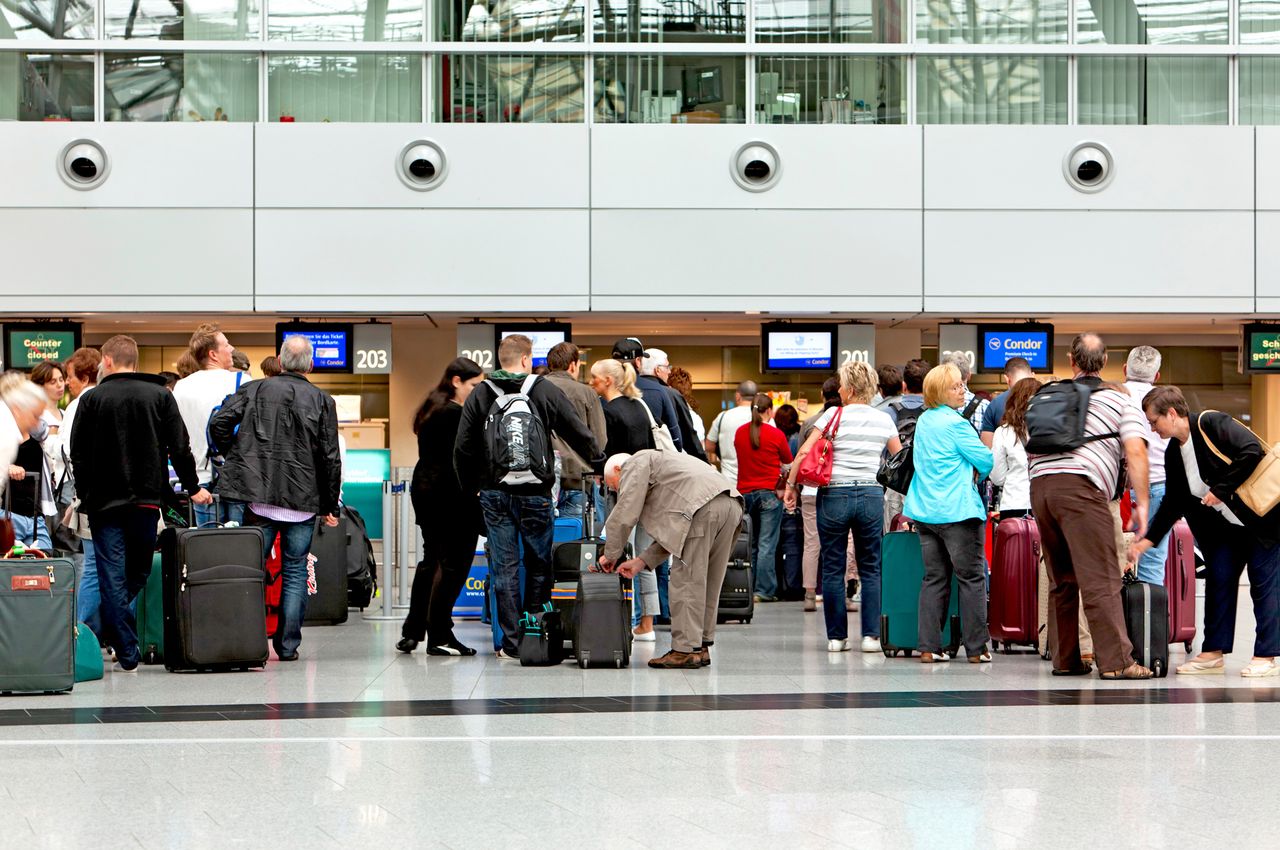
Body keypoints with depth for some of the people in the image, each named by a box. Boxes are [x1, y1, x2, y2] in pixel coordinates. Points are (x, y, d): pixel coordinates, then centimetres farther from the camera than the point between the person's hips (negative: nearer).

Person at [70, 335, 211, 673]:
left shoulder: (92, 398, -3)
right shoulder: (160, 395, 1)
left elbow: (78, 453, -2)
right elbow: (179, 447, 1)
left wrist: (84, 494, 9)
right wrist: (193, 487, 10)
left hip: (104, 502, -2)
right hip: (147, 499, 2)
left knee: (113, 576, 0)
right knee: (139, 572, 16)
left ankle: (127, 654, -4)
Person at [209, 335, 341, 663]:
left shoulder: (254, 390, 3)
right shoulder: (322, 401, 1)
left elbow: (219, 422, -6)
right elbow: (330, 457, 0)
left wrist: (236, 457, 11)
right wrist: (329, 506, 8)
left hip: (259, 496, 0)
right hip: (303, 500, 0)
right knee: (295, 572, 7)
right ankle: (288, 646, 6)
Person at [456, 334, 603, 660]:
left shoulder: (479, 395, 3)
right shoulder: (545, 391, -2)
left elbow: (463, 449, 4)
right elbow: (578, 434, 2)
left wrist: (469, 487, 16)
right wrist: (600, 465, 18)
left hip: (494, 493, 2)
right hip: (535, 493, -1)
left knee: (504, 567, 4)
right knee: (539, 564, 11)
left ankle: (512, 642, 3)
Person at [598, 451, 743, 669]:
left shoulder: (635, 463, 14)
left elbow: (624, 514, 5)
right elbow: (671, 530, 33)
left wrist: (610, 555, 16)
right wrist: (642, 561, 28)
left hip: (704, 507, -9)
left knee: (685, 580, -4)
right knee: (706, 582, 15)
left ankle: (686, 650, -5)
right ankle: (701, 647, 19)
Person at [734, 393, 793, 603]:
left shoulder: (740, 433, 3)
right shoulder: (776, 434, -8)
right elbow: (788, 462, 6)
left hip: (745, 493, 4)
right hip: (769, 492, -4)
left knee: (749, 544, 12)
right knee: (767, 544, -4)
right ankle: (764, 590, -7)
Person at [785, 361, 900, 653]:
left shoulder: (835, 415, -3)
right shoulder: (884, 420, 6)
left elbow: (805, 452, -8)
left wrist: (791, 484, 2)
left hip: (834, 496, -2)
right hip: (871, 495, 2)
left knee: (832, 569, 5)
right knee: (871, 569, 9)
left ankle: (836, 637, 6)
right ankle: (871, 635, 4)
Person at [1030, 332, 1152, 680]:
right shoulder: (1119, 397, 12)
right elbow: (1135, 451, -1)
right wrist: (1142, 504, 0)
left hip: (1040, 482, 5)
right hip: (1081, 487, -5)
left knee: (1061, 580, 14)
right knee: (1100, 579, -9)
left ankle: (1065, 658, 15)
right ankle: (1115, 660, -15)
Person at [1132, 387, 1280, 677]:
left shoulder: (1213, 424, -19)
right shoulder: (1173, 455, 5)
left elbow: (1252, 451, -29)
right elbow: (1172, 504, 10)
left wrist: (1221, 489, -25)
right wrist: (1148, 540, 2)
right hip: (1226, 528, 8)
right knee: (1218, 580, 5)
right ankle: (1213, 653, 11)